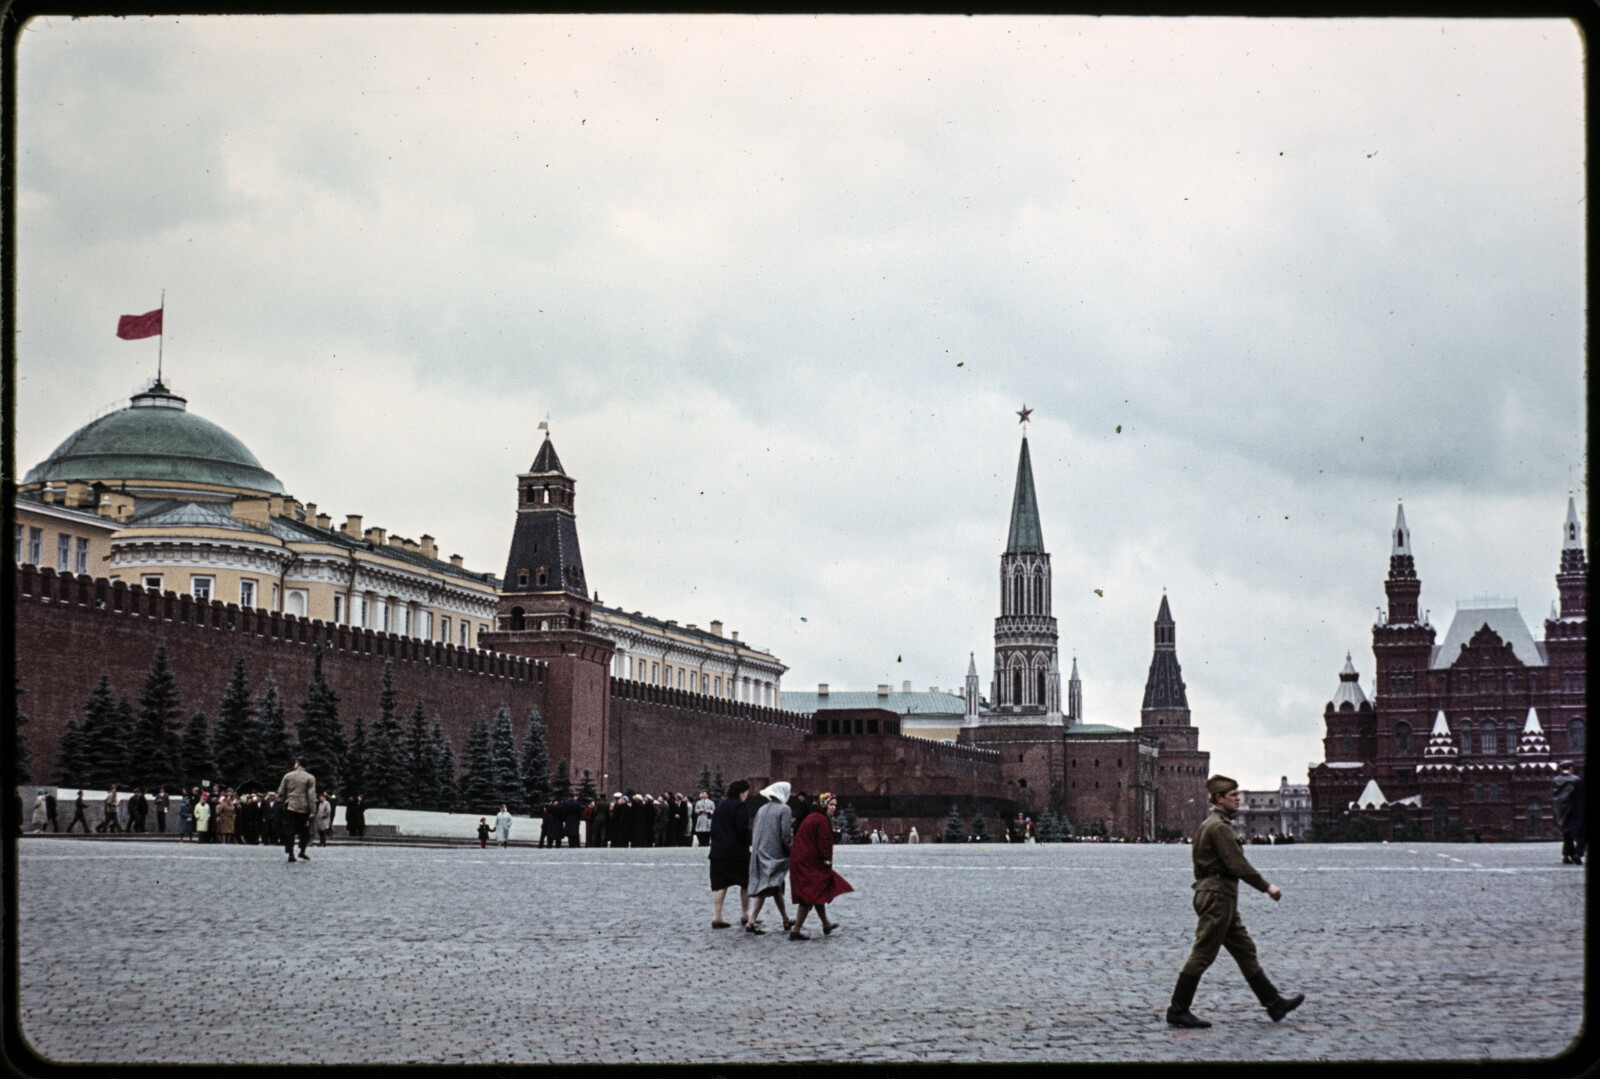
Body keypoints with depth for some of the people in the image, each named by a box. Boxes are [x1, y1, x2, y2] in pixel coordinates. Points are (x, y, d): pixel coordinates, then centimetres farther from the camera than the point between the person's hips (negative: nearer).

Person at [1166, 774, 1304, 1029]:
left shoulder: (1208, 825, 18)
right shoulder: (1219, 826, -15)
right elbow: (1237, 864, -20)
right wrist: (1266, 887, -13)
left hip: (1222, 897, 11)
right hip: (1218, 895, -11)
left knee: (1245, 950, 12)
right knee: (1202, 955, -7)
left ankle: (1274, 1002, 16)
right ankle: (1178, 1010, -3)